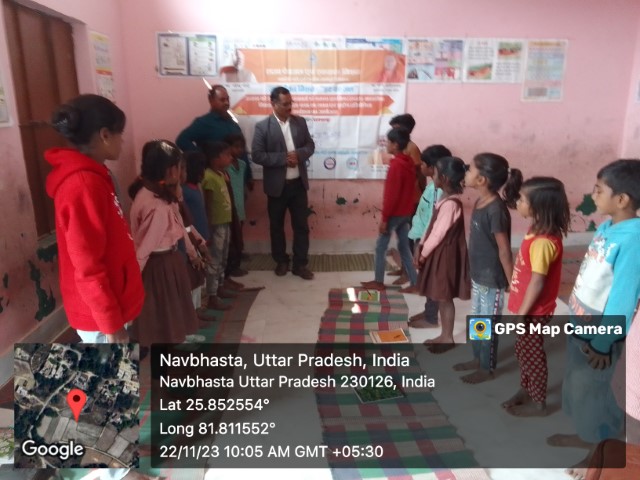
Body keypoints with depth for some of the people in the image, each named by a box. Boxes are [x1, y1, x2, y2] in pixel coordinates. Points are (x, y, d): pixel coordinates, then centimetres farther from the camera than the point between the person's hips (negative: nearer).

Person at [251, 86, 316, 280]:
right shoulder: (262, 126, -8)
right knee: (276, 226, 11)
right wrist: (283, 158, -20)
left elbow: (310, 145, 8)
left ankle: (300, 264, 17)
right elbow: (257, 155, -13)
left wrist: (298, 154, -14)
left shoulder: (300, 122, 4)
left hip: (298, 183, 3)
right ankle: (281, 261, 28)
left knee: (301, 225, 6)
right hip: (277, 185, -3)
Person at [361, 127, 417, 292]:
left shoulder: (396, 165, -20)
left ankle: (379, 282, 16)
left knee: (380, 247, 6)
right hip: (406, 212, 9)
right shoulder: (409, 162, 7)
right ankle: (415, 282, 17)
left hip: (394, 214, -9)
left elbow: (391, 195, -22)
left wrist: (384, 218, -17)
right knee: (404, 247, 14)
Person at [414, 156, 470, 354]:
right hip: (438, 253, 9)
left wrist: (422, 254, -11)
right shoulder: (445, 198, 7)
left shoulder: (450, 204, -23)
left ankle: (448, 338, 20)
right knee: (441, 297, 17)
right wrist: (420, 246, 4)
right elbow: (432, 226, 11)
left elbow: (439, 234, -20)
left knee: (445, 298, 4)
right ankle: (444, 335, 30)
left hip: (446, 255, -9)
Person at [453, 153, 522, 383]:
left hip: (492, 279, -9)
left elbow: (505, 251, -20)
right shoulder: (480, 203, 2)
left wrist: (512, 284, -14)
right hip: (478, 275, 9)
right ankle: (477, 358, 41)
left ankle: (487, 368, 28)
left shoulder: (496, 210, -25)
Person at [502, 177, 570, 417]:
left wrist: (521, 313, -18)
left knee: (532, 354, 8)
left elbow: (537, 282, -25)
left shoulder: (543, 242, -28)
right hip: (527, 308, 9)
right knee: (523, 350, 22)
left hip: (534, 312, -9)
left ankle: (538, 403, 26)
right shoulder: (538, 232, 2)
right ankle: (526, 390, 40)